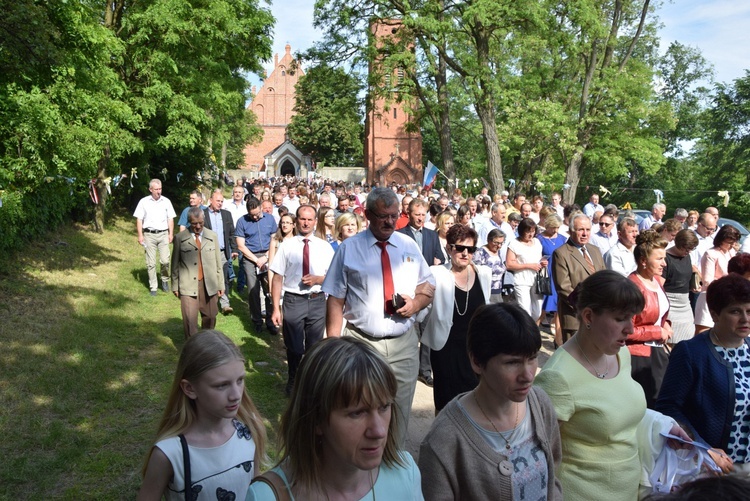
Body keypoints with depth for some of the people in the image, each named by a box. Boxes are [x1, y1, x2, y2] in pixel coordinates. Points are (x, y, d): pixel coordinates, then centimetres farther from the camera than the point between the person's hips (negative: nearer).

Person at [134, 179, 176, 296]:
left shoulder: (166, 201, 7)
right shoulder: (144, 202, 3)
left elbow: (170, 219, 9)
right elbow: (139, 219, 3)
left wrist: (171, 233, 2)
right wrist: (140, 235, -3)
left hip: (163, 234, 1)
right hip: (149, 235, 0)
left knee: (165, 260, -8)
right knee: (151, 263, 3)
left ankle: (165, 280, 17)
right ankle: (153, 287, 10)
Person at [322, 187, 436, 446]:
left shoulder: (409, 246, 7)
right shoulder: (349, 248, -2)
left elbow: (428, 287, 14)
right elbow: (335, 300, -3)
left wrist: (416, 303, -9)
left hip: (404, 345, 3)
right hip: (361, 343, -2)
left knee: (400, 413, 13)